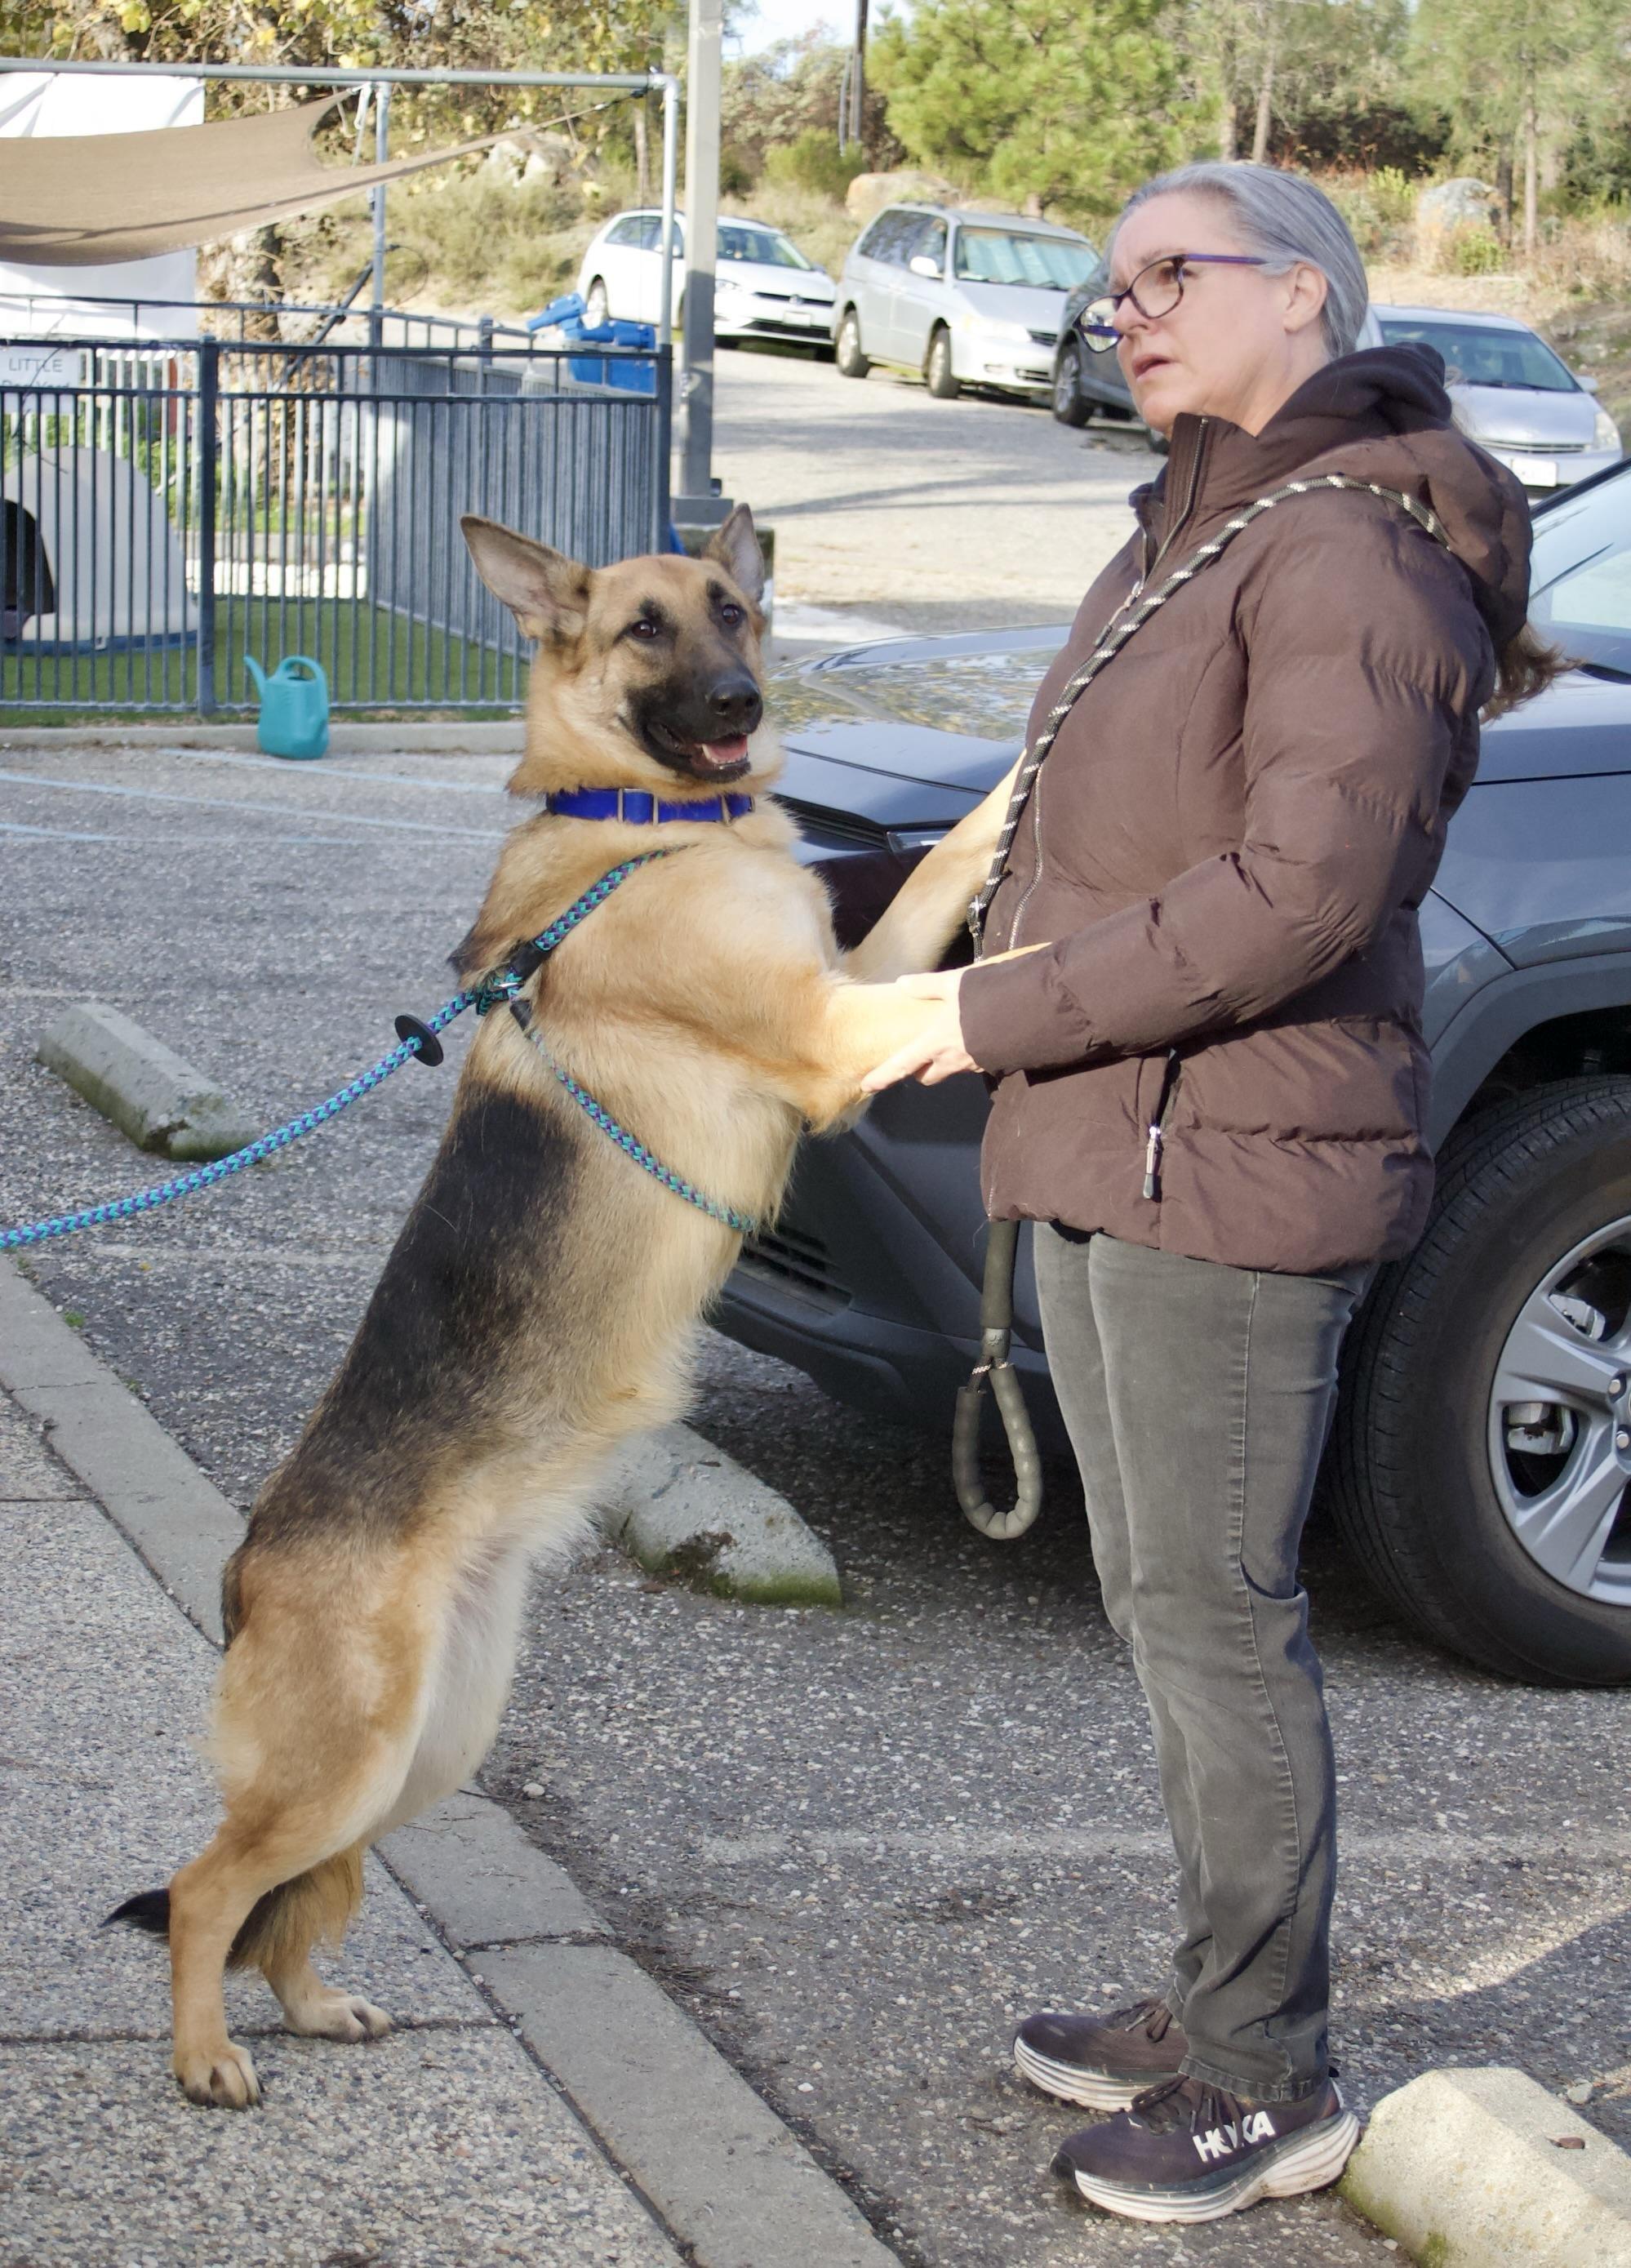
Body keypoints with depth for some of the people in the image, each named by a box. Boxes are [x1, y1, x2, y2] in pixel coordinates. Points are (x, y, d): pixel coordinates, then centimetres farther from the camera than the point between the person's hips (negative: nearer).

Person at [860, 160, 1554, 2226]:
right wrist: (991, 1001, 3)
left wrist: (998, 1013, -19)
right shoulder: (1180, 540, 17)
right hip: (1107, 1150, 10)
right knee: (1162, 1606, 17)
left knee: (1215, 1624, -3)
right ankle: (1216, 2002, 30)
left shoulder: (1349, 557, -15)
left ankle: (1269, 2087, 8)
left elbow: (1299, 892, -24)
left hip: (1233, 1164, -10)